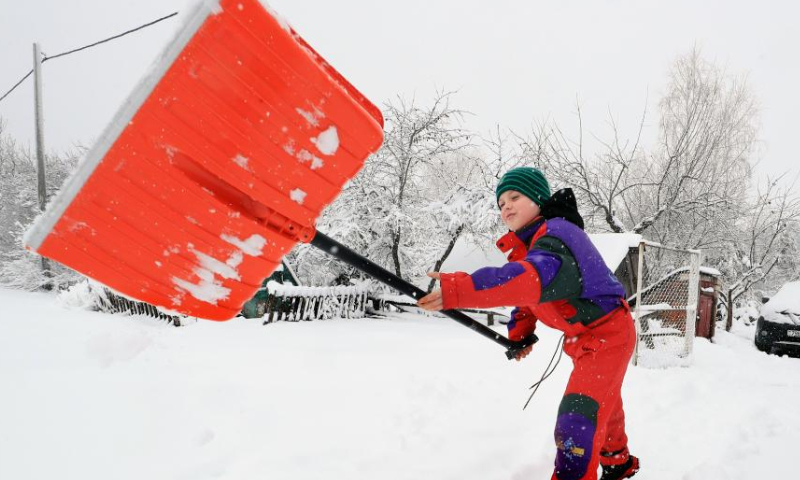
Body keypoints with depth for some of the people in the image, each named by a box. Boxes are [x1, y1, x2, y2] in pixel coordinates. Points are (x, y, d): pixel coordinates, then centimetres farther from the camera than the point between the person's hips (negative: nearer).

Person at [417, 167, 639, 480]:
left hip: (608, 333, -10)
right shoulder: (529, 244, 2)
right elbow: (529, 291, 15)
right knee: (602, 404, 29)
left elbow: (533, 279, -50)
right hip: (584, 337, 10)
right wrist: (519, 333, 2)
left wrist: (460, 289, -60)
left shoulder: (555, 236, -30)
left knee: (577, 416, -21)